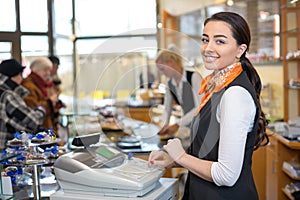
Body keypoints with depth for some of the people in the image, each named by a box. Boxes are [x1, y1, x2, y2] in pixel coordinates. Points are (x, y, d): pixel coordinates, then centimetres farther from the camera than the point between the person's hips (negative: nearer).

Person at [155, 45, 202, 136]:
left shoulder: (194, 77, -15)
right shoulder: (169, 83, 4)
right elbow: (167, 109, 7)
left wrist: (178, 124, -24)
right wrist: (165, 125, -13)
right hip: (188, 126, 5)